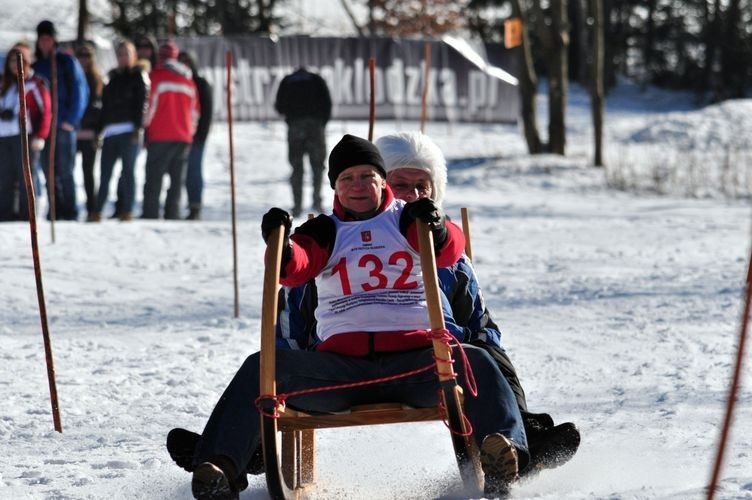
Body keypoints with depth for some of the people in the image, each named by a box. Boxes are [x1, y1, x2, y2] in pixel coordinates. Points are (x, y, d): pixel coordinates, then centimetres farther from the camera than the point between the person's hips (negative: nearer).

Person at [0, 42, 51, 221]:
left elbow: (46, 111, -5)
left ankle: (26, 214, -3)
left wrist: (40, 137, -13)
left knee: (25, 178, -5)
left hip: (24, 137, -6)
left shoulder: (34, 84, 0)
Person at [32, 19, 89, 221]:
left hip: (64, 125, -5)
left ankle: (69, 211, -3)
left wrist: (71, 120, -11)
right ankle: (56, 211, 9)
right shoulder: (36, 67, 16)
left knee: (65, 170, -7)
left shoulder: (67, 62, 1)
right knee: (48, 171, 4)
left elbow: (80, 91, -4)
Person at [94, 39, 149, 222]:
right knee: (105, 172, 3)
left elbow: (141, 103, -5)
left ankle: (127, 210, -3)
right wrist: (100, 130, 15)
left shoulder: (139, 75, 4)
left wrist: (138, 128, -16)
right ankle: (98, 210, 6)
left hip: (129, 130, -6)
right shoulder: (114, 77, 22)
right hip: (110, 131, 6)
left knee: (128, 171, -5)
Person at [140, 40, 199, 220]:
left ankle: (150, 213, -11)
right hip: (184, 137, 5)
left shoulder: (156, 76, -4)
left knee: (154, 176, -4)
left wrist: (145, 126, 5)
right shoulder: (188, 79, 13)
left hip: (160, 136, -5)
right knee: (177, 177, 7)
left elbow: (150, 104, -7)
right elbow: (195, 109, 16)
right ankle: (172, 213, 3)